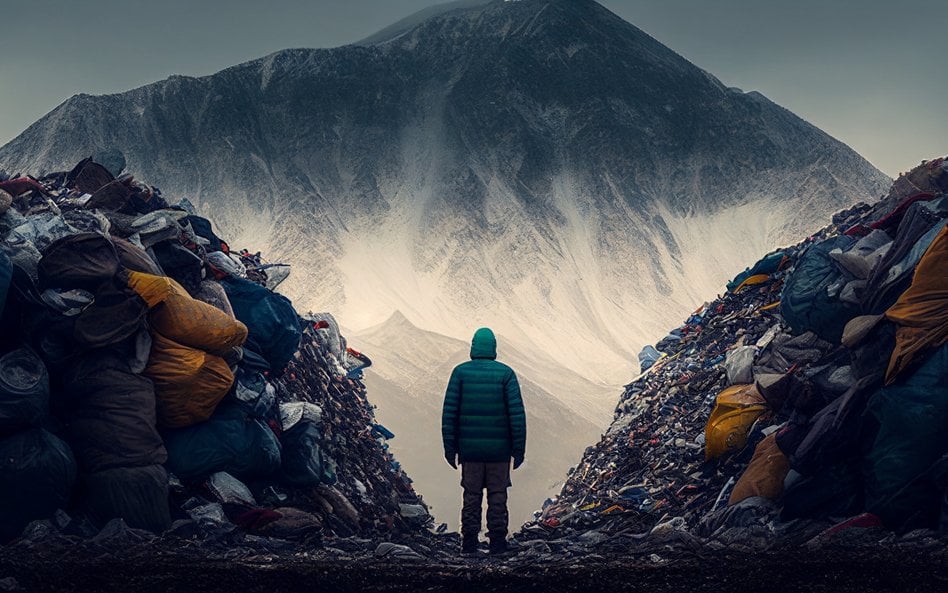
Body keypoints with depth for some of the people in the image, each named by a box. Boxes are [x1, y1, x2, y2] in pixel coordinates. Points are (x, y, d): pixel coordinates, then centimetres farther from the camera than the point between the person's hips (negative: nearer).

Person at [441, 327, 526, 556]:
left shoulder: (460, 372, 0)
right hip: (499, 448, -1)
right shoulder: (506, 373, -3)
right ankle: (497, 542, 5)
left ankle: (469, 542, 7)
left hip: (469, 448, 1)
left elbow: (449, 412, -2)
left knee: (471, 494, 7)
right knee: (497, 494, 5)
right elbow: (517, 413, -6)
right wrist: (519, 449, 0)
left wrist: (450, 447, 4)